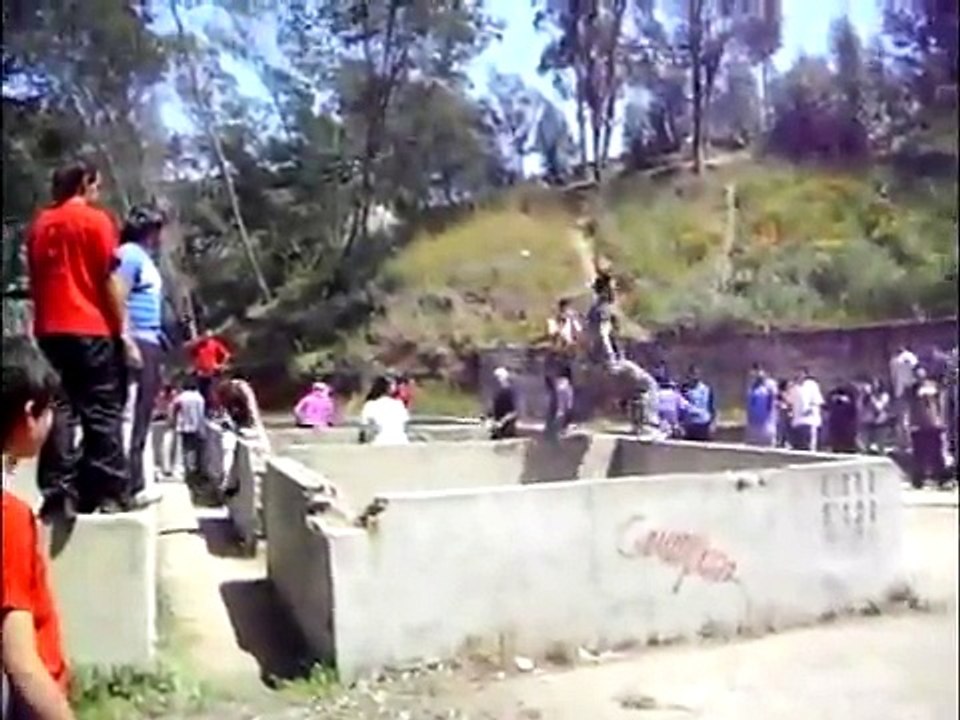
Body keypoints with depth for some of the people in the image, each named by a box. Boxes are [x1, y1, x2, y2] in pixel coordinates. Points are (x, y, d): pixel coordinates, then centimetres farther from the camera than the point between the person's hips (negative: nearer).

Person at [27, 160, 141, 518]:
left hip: (49, 331, 5)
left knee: (59, 410, 5)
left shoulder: (39, 224, 14)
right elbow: (110, 279, -7)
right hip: (91, 329, -5)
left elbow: (35, 280, 15)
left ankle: (58, 495, 2)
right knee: (103, 413, 0)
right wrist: (124, 332, -6)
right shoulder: (95, 220, -3)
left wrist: (42, 324, 19)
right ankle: (109, 494, 0)